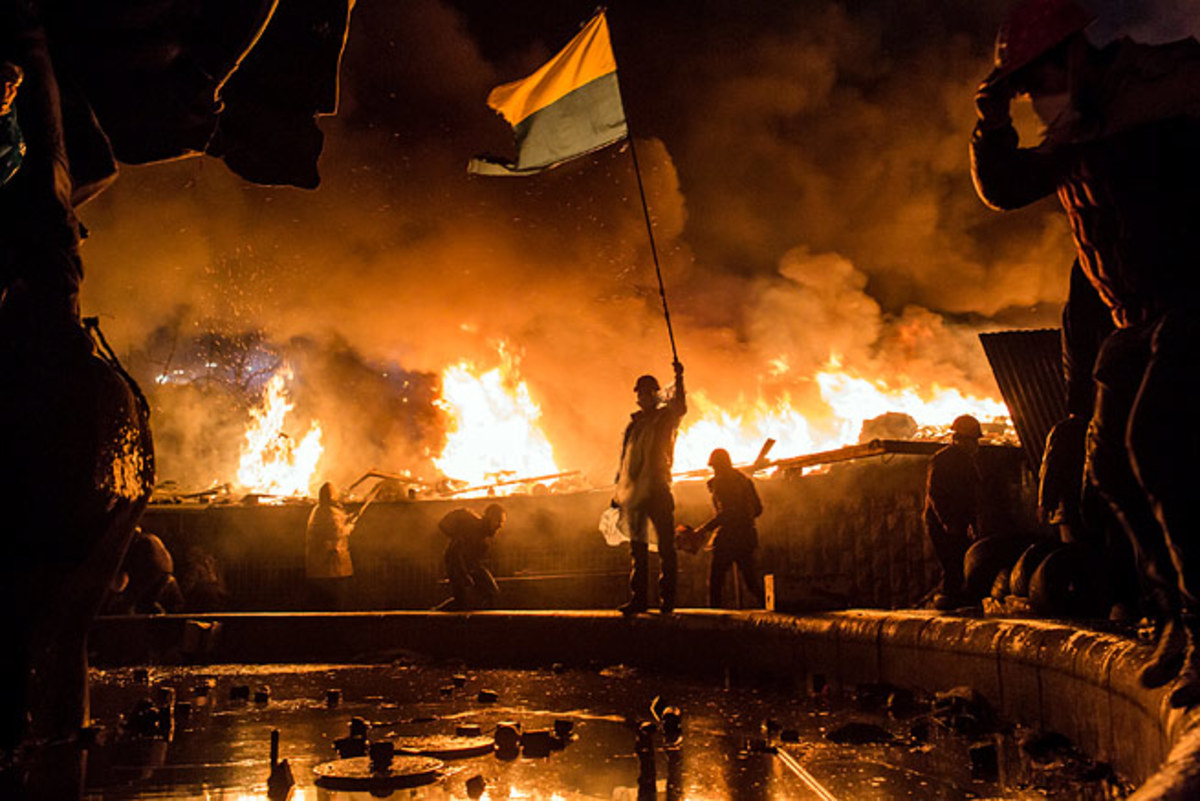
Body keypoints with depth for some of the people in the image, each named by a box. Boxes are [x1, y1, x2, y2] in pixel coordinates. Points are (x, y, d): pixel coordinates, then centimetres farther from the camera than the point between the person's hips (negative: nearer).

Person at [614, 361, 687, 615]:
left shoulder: (665, 417, 4)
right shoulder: (633, 424, 18)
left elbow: (680, 408, -19)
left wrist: (679, 380, -33)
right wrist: (619, 492, 18)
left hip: (657, 489, -5)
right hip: (635, 492, 5)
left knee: (666, 546, -5)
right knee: (638, 548, 8)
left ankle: (667, 599, -3)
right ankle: (639, 598, 12)